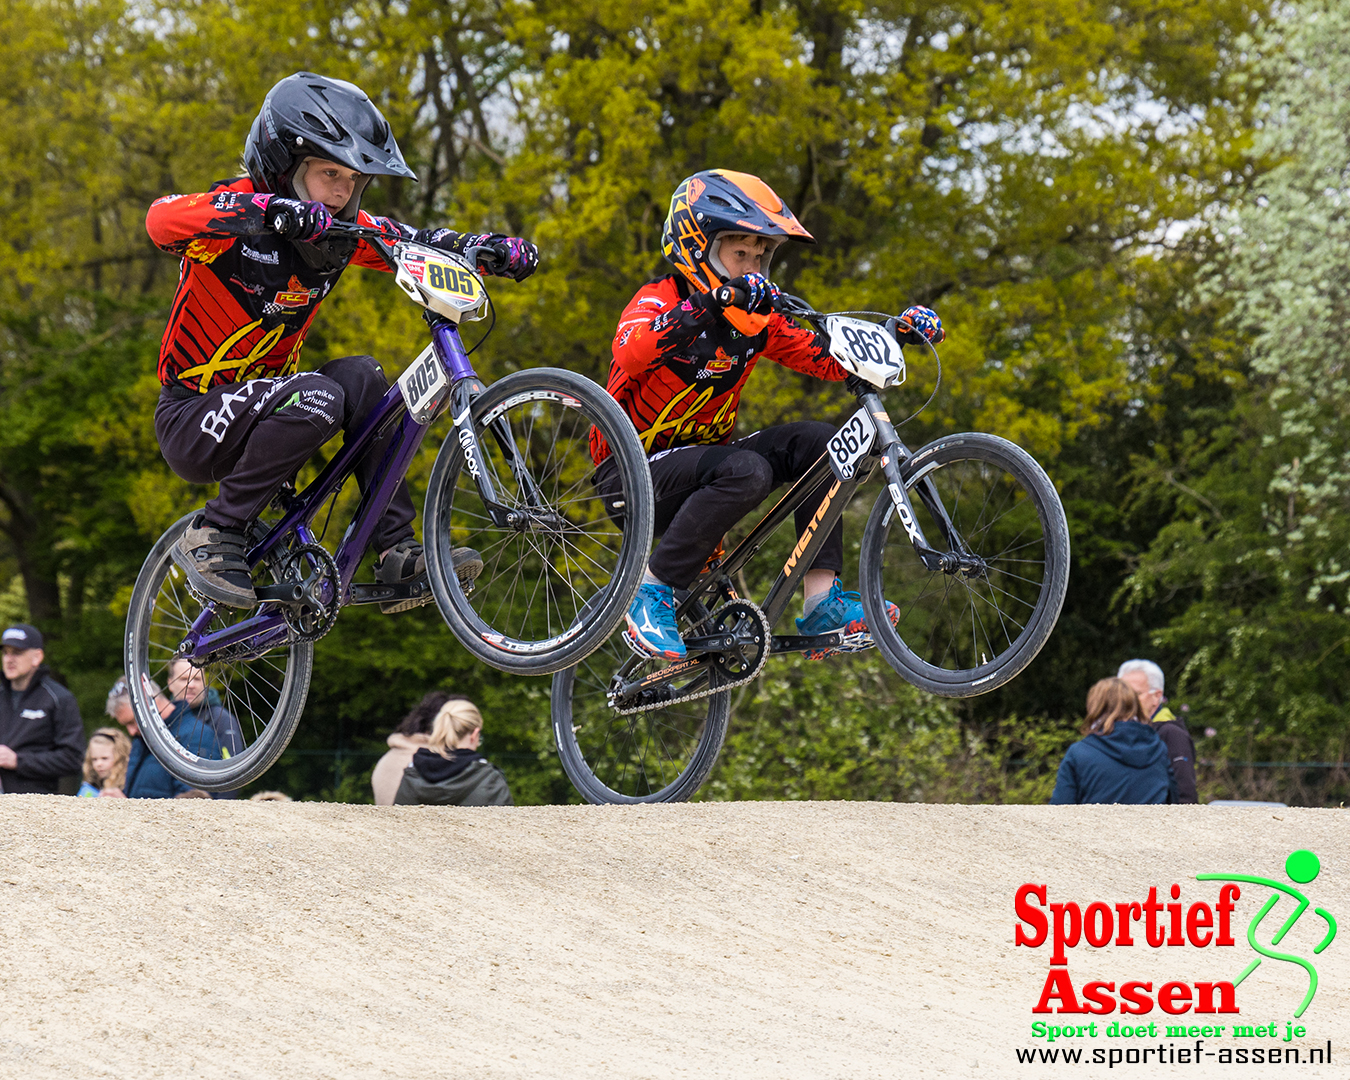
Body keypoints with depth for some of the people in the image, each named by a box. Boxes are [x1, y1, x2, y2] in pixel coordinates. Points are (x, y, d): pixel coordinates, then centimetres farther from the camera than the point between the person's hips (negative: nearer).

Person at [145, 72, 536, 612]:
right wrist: (266, 212, -57)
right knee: (317, 398, -30)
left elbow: (419, 243, 5)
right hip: (190, 421, -7)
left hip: (258, 397, 7)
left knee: (360, 377, -16)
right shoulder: (239, 212, -20)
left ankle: (397, 552, -15)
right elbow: (162, 220, -42)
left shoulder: (342, 228, 0)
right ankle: (212, 536, -19)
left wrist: (496, 247, -15)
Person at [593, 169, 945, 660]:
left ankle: (822, 604, -15)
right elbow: (630, 354, -38)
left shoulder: (755, 319, 5)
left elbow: (830, 358, 4)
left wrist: (897, 334, -14)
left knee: (816, 441, -10)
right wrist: (710, 305, -50)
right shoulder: (660, 298, -15)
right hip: (632, 475, -7)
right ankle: (651, 593, -22)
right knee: (746, 471, -33)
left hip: (697, 455, 7)